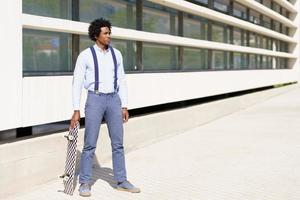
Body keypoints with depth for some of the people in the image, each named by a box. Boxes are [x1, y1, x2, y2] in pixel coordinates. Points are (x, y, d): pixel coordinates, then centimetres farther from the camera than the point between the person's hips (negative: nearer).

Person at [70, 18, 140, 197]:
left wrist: (124, 106, 5)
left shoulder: (116, 54, 8)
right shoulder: (85, 55, -5)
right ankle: (85, 183, 13)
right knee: (90, 144, 0)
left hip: (114, 100, 4)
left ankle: (121, 181, 17)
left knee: (118, 143, 6)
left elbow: (122, 81, 10)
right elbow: (77, 83, -6)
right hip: (95, 99, -4)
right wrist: (76, 110, -10)